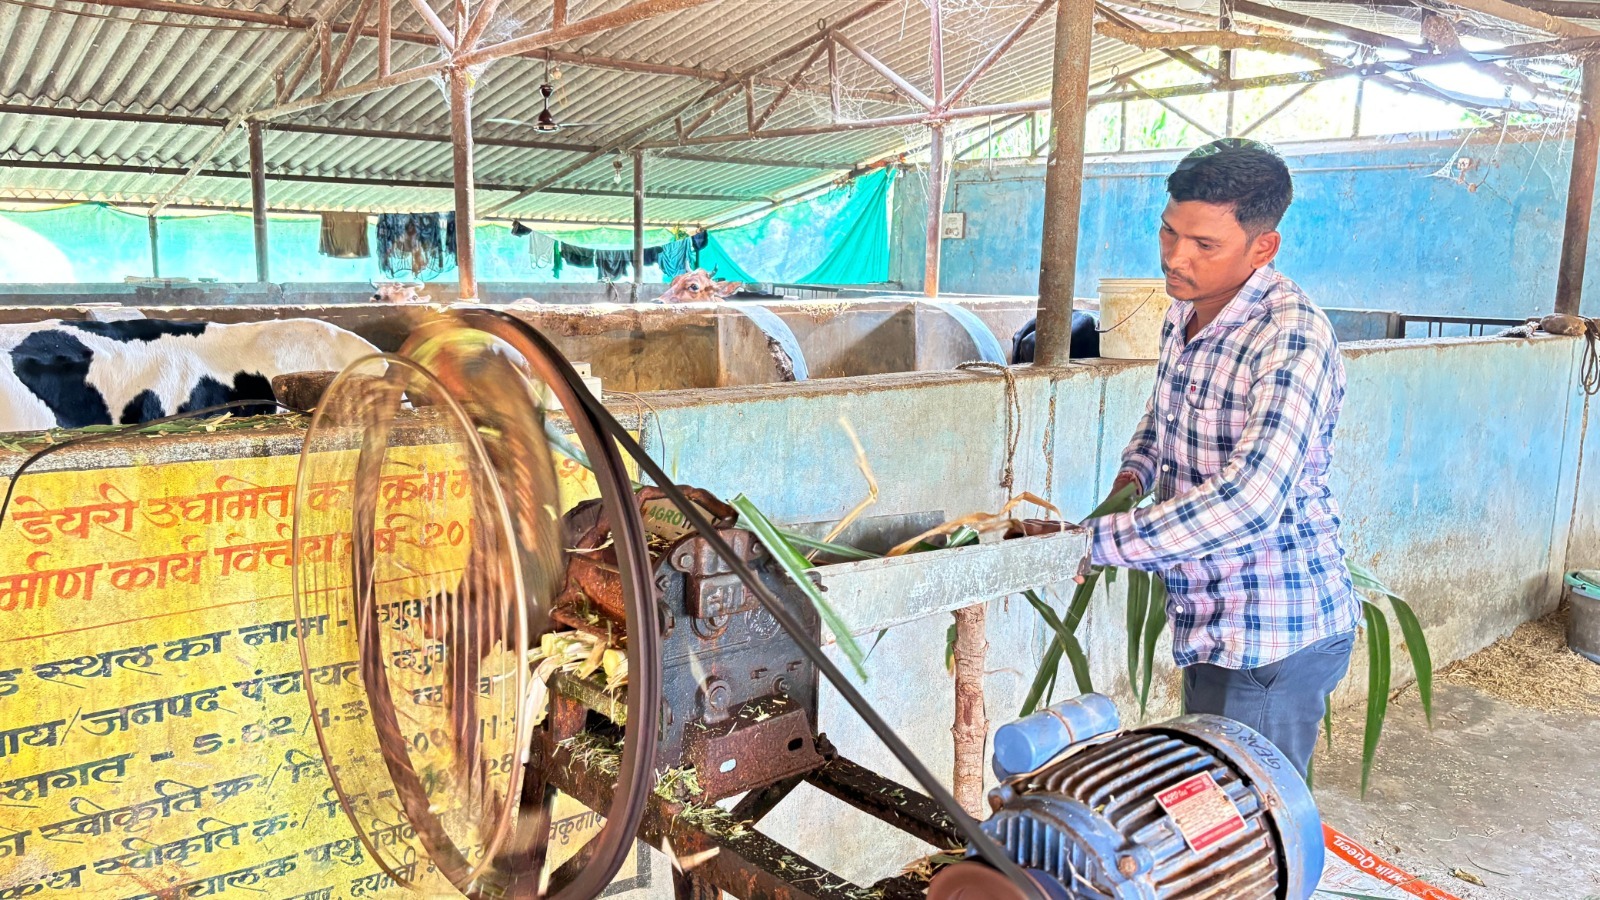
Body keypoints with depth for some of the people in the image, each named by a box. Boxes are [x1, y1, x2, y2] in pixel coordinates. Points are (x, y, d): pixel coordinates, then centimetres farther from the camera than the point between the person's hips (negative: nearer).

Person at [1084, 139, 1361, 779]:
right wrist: (1133, 473, 2)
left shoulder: (1291, 340, -24)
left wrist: (1094, 541, -32)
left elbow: (1249, 502, -36)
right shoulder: (1184, 311, 4)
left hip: (1273, 638, -8)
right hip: (1209, 622, 9)